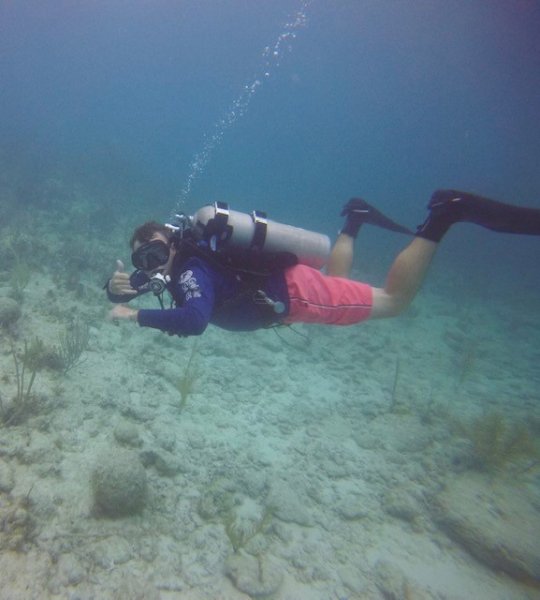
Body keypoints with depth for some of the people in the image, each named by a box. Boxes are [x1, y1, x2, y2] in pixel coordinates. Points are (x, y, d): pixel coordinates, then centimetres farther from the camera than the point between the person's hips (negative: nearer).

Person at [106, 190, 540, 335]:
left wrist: (138, 316, -34)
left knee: (394, 300, 0)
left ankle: (444, 215, 1)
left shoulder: (192, 271, -29)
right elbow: (122, 288, 8)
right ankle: (354, 220, 40)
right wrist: (118, 287, -16)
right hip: (276, 282, 8)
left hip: (294, 292, -8)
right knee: (336, 282, 37)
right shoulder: (165, 267, -3)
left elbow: (193, 321, -48)